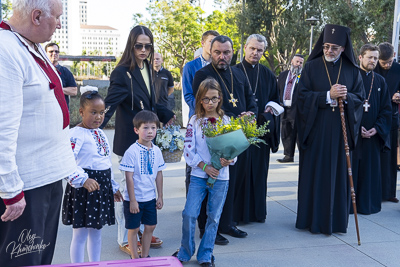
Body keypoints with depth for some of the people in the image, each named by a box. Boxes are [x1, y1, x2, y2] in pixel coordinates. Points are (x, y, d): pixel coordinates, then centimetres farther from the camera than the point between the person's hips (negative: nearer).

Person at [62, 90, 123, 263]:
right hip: (84, 189, -8)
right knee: (80, 234, 3)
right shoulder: (76, 134, -14)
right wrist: (83, 180, -36)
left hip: (103, 187, 8)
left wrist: (113, 187, 23)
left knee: (96, 231, 17)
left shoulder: (100, 133, 12)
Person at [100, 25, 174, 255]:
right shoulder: (122, 73, -15)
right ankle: (125, 240, 17)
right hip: (129, 140, -7)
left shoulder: (147, 69, 9)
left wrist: (166, 115, 14)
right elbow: (110, 104, -22)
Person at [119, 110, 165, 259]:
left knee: (150, 227, 13)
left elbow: (159, 174, 8)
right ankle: (135, 258, 23)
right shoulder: (132, 151, -16)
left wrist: (160, 196, 9)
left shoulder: (156, 151, 1)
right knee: (133, 229, 7)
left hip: (150, 198, 5)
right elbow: (129, 177, -15)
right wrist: (132, 200, -15)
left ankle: (145, 256, 29)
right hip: (135, 198, -5)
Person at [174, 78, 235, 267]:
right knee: (189, 214, -6)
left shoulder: (226, 121, 3)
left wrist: (228, 159, -18)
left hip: (220, 177, 1)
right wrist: (204, 166, -13)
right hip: (198, 175, -1)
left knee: (213, 217, 9)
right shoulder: (195, 121, 1)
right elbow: (188, 149, -2)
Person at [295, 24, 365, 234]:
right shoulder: (311, 67, 2)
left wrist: (346, 97, -14)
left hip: (341, 130, 2)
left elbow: (360, 98, 7)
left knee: (339, 174, 4)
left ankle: (336, 220, 16)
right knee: (314, 174, 1)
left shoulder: (352, 70, 9)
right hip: (316, 130, -2)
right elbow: (302, 95, -5)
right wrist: (328, 95, -15)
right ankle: (312, 219, 13)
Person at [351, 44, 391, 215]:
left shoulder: (380, 81, 11)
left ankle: (367, 204, 19)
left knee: (370, 169, 7)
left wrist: (377, 128, -5)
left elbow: (386, 109, 9)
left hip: (373, 135, 4)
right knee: (350, 168, -1)